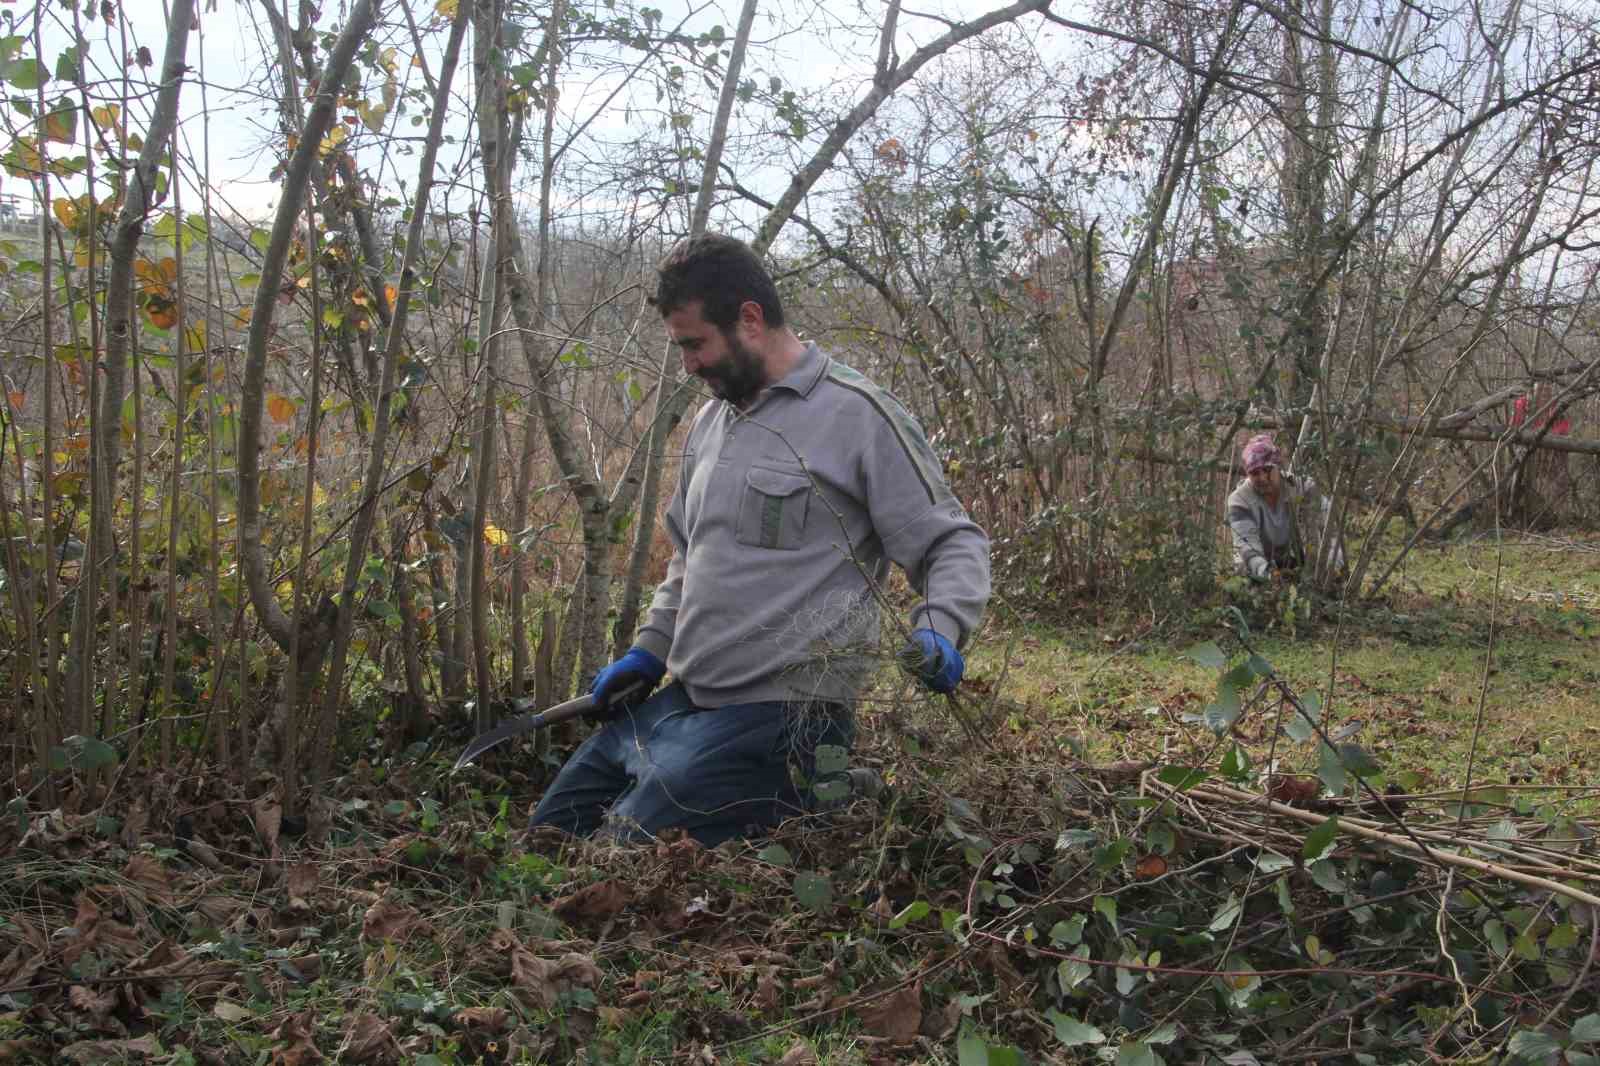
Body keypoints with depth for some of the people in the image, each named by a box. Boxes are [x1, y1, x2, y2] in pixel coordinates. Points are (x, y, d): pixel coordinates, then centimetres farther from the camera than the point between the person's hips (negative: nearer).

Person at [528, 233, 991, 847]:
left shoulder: (856, 414, -10)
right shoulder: (711, 421, 15)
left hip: (775, 716, -9)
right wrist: (649, 651, 16)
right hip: (681, 699, 9)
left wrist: (940, 630, -26)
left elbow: (954, 543, -8)